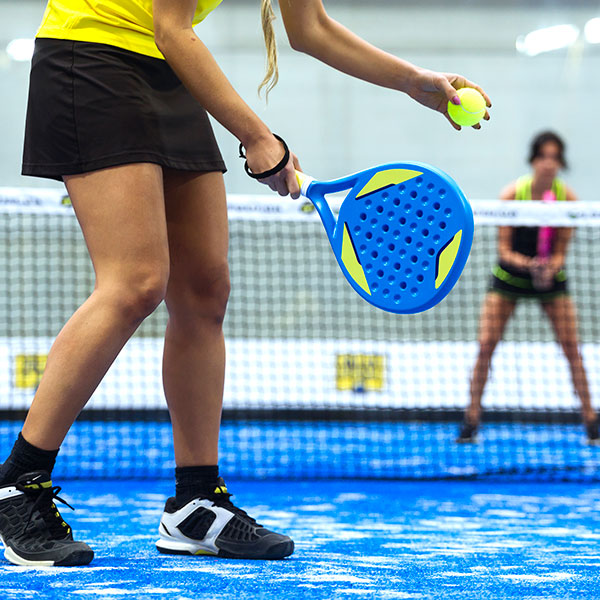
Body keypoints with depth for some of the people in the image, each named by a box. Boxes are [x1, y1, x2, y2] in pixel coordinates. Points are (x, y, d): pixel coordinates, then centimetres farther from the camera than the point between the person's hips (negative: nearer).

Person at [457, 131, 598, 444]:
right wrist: (527, 264, -35)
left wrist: (550, 268, -32)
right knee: (486, 345, -9)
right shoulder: (512, 193, -19)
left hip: (550, 277, 1)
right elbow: (504, 249, -16)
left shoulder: (567, 197, -15)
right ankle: (471, 421, 2)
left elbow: (560, 252, -10)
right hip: (509, 276, -1)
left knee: (571, 347, -7)